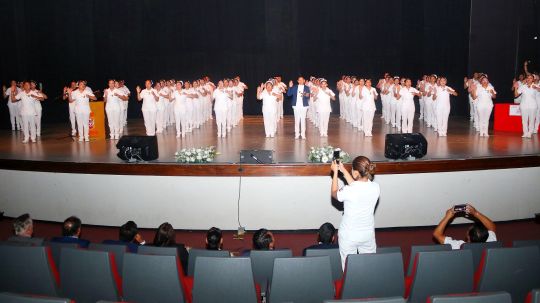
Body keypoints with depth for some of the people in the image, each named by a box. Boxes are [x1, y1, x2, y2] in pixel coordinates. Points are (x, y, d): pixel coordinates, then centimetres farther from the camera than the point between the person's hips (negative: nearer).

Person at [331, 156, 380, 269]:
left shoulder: (348, 191, -28)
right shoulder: (375, 187, -14)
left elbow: (334, 193, -4)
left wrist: (335, 172, 4)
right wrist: (343, 170, 10)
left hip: (349, 235, -4)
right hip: (368, 234, 4)